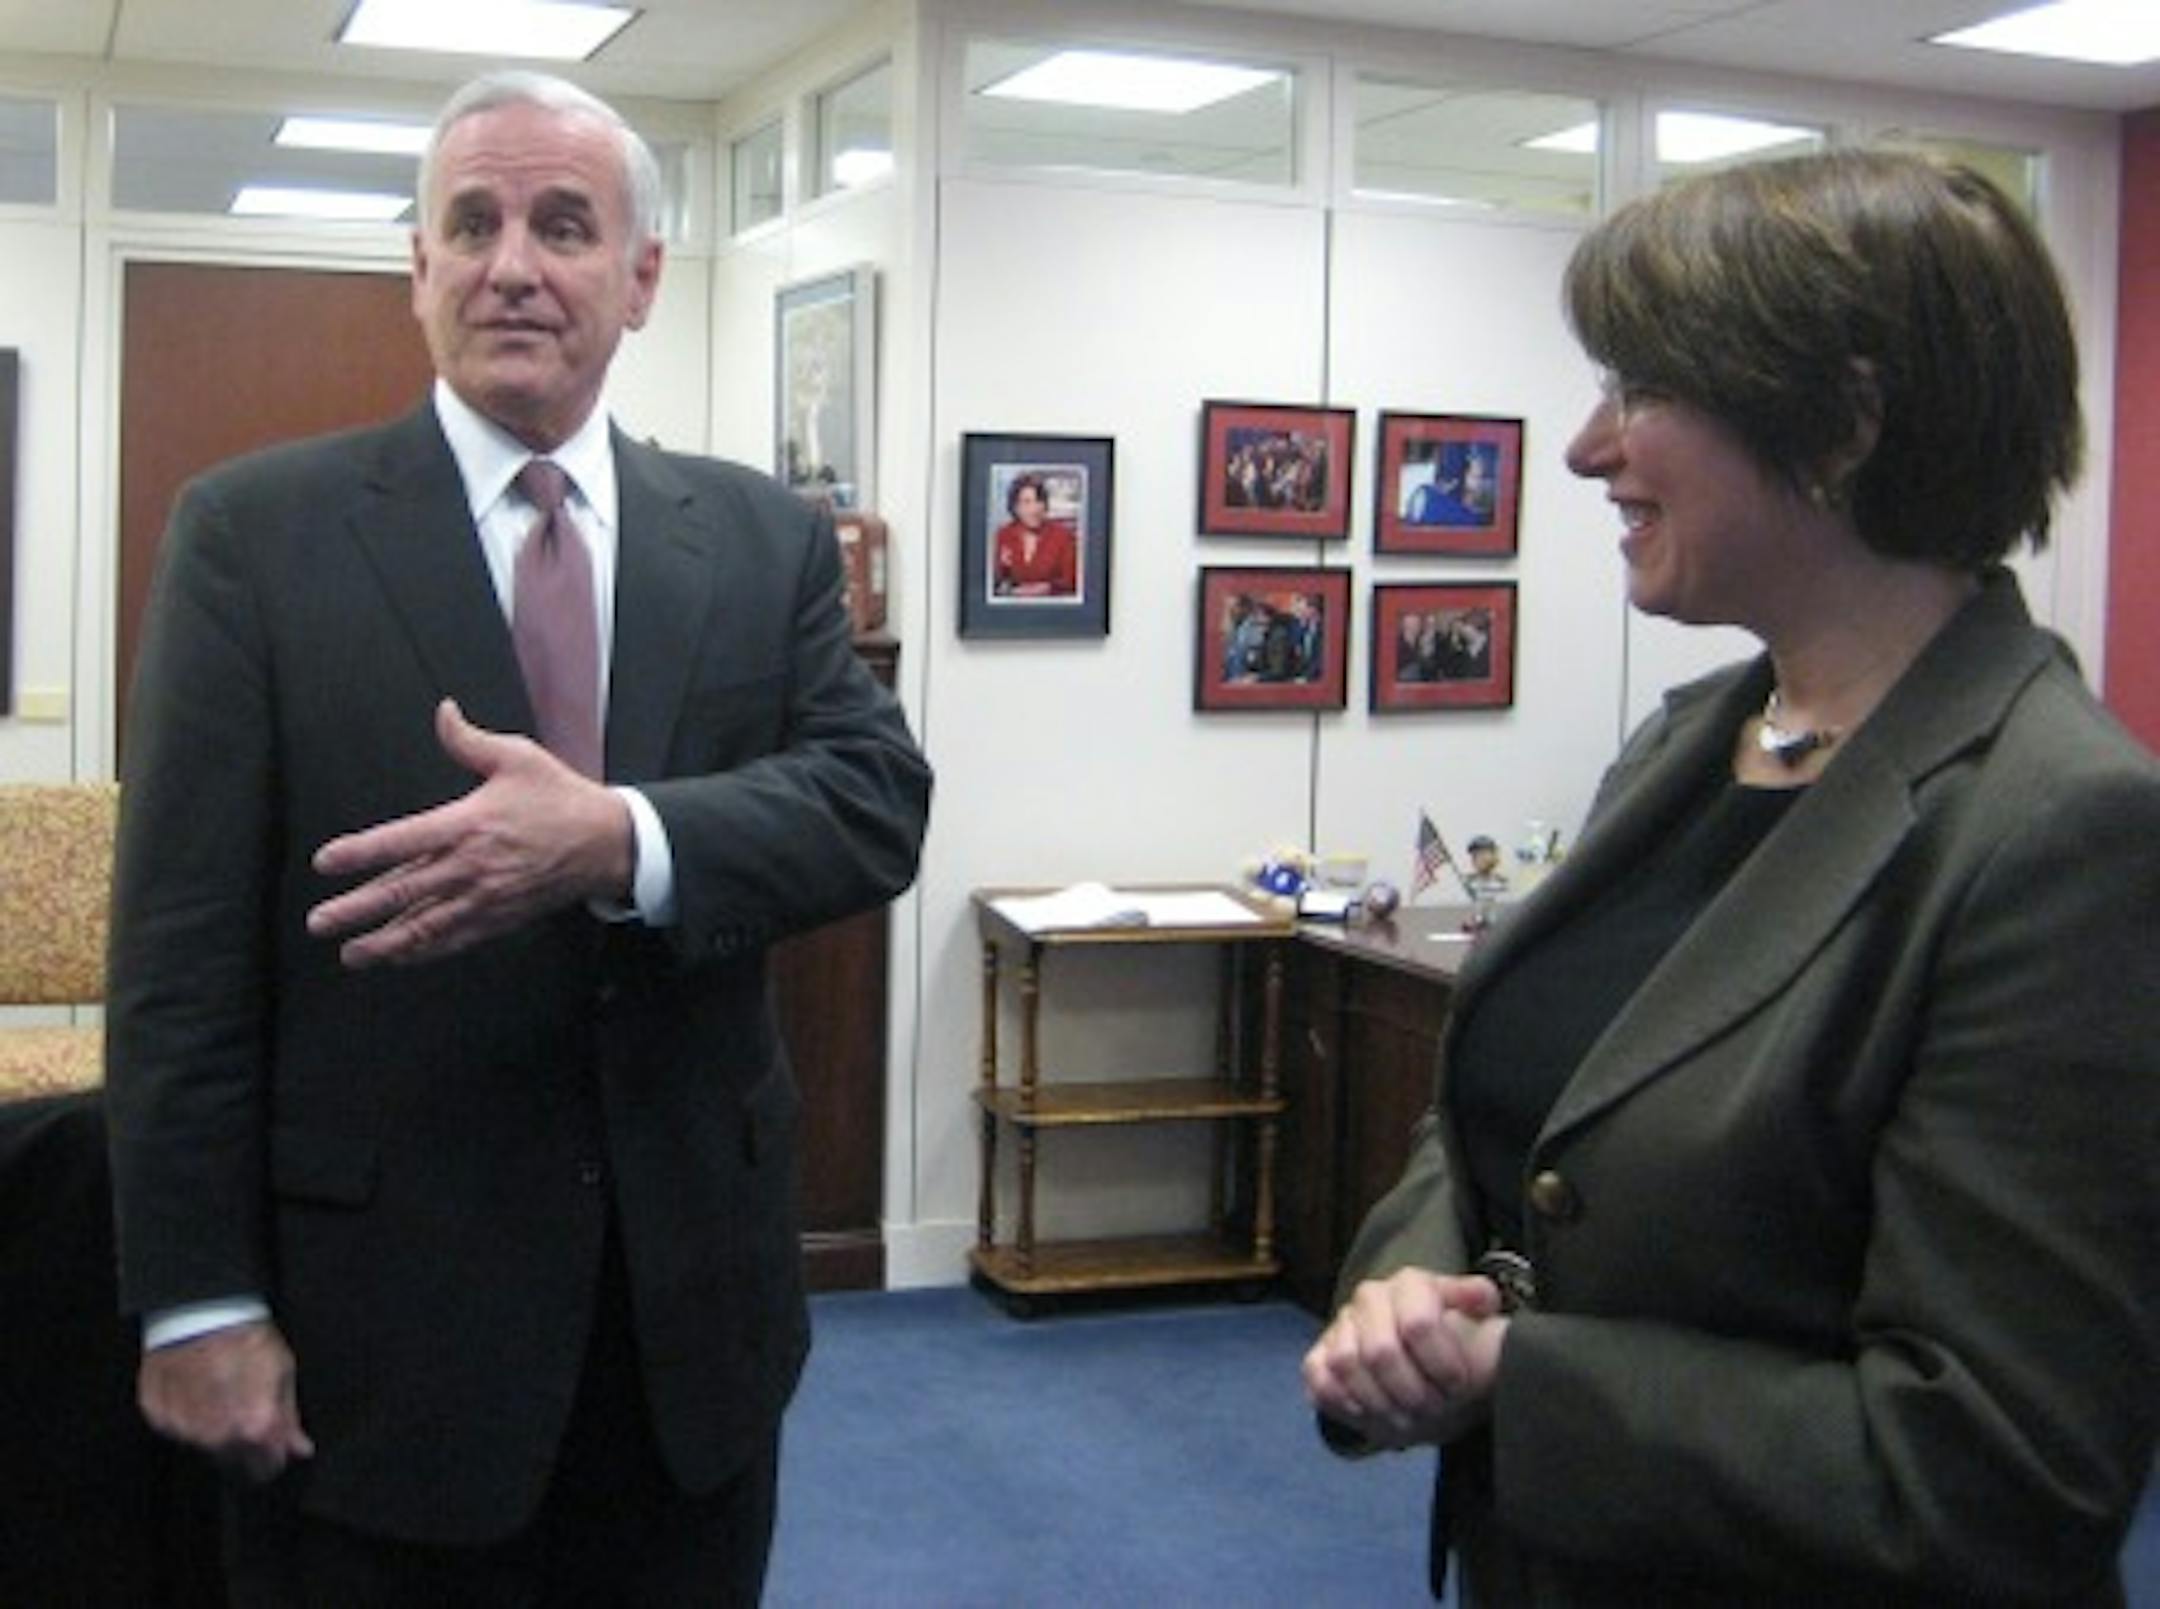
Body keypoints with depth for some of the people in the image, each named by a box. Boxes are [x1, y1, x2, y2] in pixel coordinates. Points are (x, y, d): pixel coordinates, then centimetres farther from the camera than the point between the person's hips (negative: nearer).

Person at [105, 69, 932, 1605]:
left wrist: (618, 840, -26)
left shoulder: (766, 539, 5)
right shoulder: (255, 534, -3)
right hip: (381, 1320, -2)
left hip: (696, 1303, 3)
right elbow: (185, 945, -6)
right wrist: (198, 1301, -10)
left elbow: (877, 799, -7)